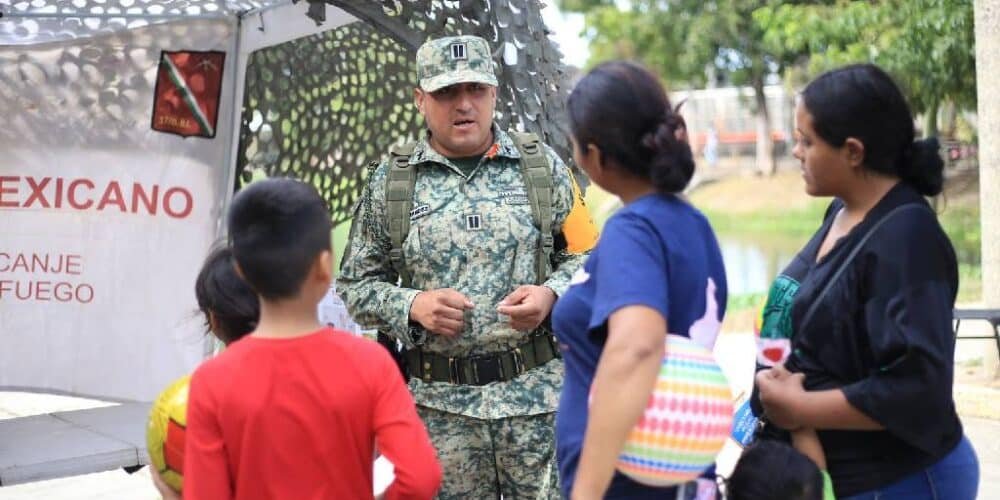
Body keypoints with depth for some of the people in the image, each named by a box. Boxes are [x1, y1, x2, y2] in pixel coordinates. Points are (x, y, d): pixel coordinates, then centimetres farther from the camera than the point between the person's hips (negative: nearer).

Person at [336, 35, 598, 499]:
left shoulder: (542, 166, 5)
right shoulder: (389, 183, 4)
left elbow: (587, 256, 11)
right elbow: (355, 285, 8)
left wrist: (551, 294, -9)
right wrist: (412, 305, -10)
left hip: (539, 392, 0)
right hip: (440, 402, 0)